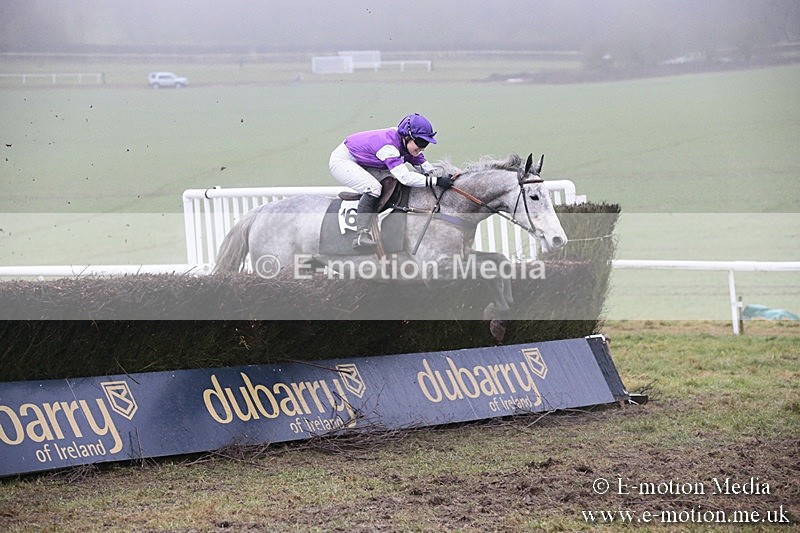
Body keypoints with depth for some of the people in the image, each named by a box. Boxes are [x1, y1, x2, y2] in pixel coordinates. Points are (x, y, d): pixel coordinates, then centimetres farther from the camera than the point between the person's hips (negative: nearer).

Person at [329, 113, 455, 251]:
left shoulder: (406, 143, -8)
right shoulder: (388, 146, -35)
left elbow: (423, 164, 0)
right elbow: (405, 177, -42)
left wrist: (442, 178, -16)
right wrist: (436, 181, -43)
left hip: (361, 164, 10)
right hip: (342, 161, -10)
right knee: (373, 188, -28)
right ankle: (361, 235, -34)